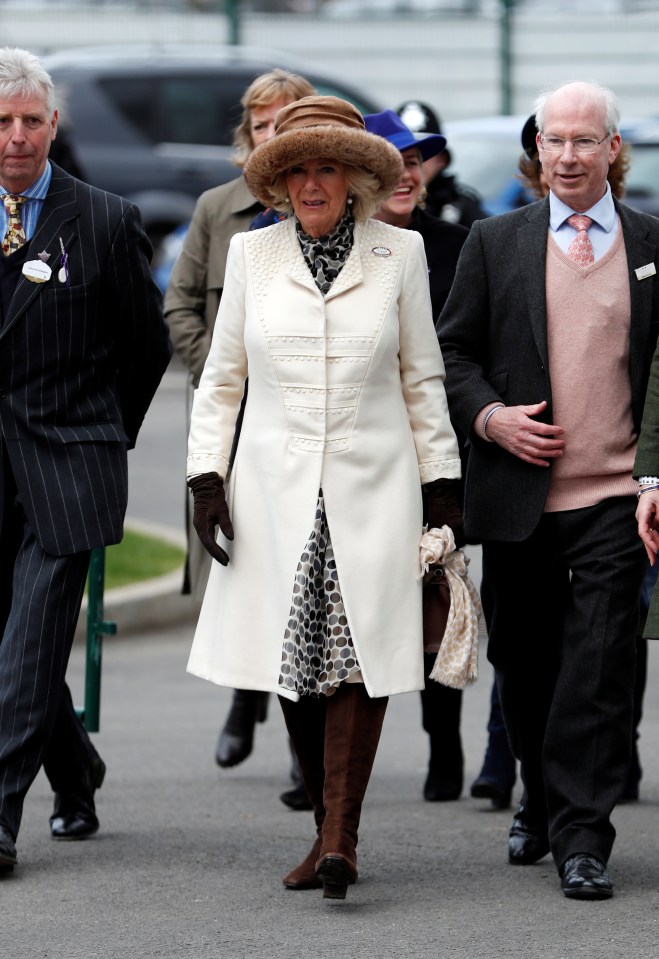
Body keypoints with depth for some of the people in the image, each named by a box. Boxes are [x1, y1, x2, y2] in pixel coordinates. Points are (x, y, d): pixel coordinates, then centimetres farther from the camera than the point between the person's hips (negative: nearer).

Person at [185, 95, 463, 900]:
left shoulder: (398, 254, 4)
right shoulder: (251, 255, 7)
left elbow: (422, 377, 10)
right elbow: (220, 378, 13)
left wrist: (442, 486, 7)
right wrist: (206, 476, 4)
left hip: (371, 486, -2)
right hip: (275, 490, 2)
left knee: (359, 654, -11)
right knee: (293, 665, 1)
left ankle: (340, 838, -15)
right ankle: (329, 831, 12)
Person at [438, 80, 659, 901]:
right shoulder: (496, 242, 7)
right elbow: (453, 351, 9)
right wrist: (490, 416, -9)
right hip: (518, 494, 2)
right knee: (523, 663, 12)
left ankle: (581, 836, -7)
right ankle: (542, 800, 33)